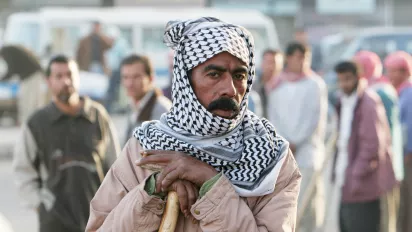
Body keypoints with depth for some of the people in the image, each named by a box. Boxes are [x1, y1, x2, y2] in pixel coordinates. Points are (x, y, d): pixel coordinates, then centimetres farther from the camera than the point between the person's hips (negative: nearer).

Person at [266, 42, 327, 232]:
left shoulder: (315, 84, 3)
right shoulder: (277, 85, 11)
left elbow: (316, 118, -1)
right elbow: (273, 117, 8)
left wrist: (296, 143, -5)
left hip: (307, 147, -2)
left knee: (308, 196, -9)